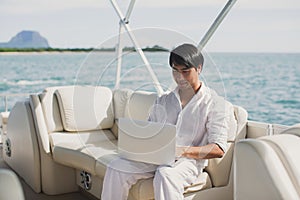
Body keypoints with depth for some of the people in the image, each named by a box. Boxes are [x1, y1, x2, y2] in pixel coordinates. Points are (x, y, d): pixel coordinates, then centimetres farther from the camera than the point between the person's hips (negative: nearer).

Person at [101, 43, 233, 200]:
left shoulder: (215, 103, 1)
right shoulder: (162, 101, 20)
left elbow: (219, 149, -8)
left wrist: (182, 150, -22)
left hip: (189, 160, -5)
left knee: (165, 175, -38)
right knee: (116, 168, -19)